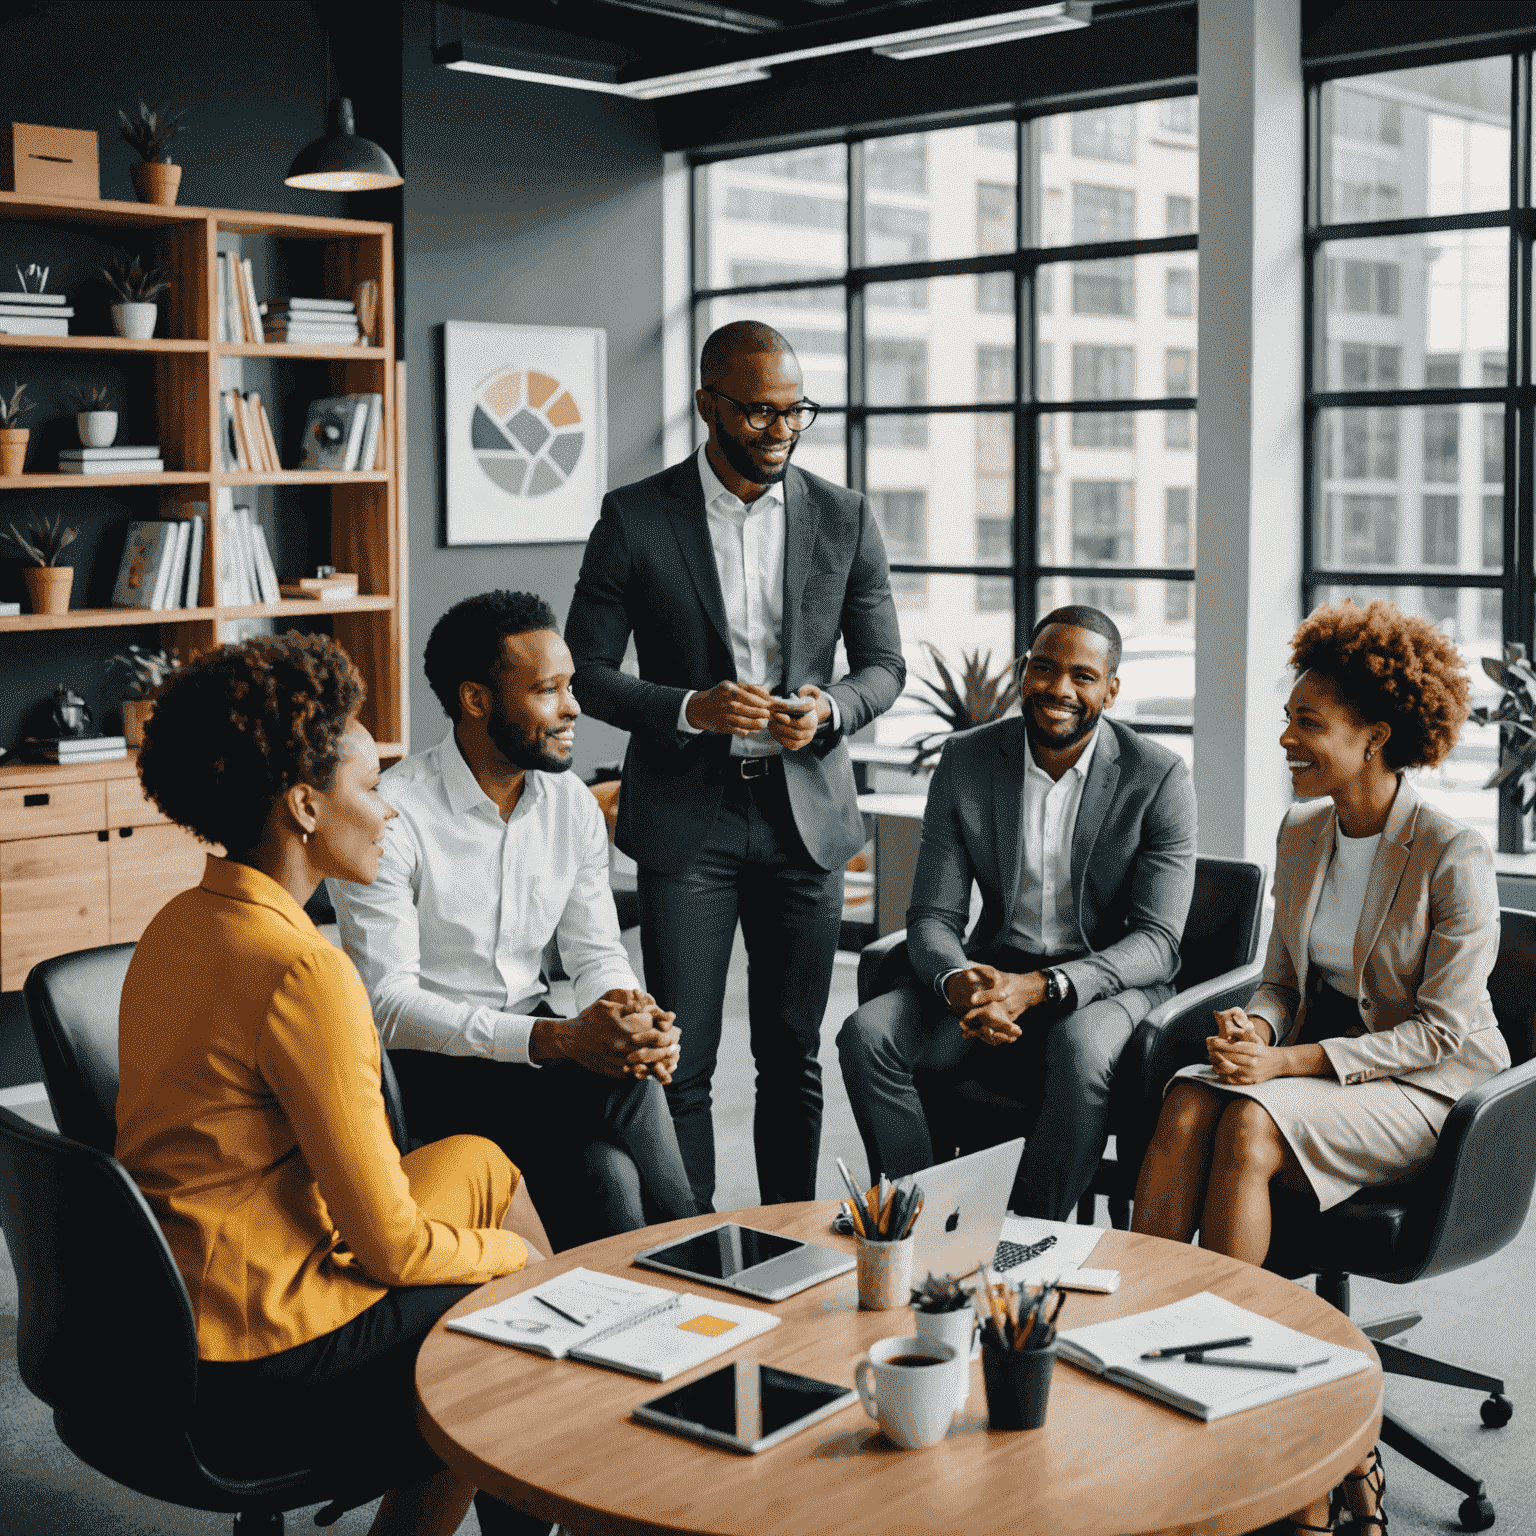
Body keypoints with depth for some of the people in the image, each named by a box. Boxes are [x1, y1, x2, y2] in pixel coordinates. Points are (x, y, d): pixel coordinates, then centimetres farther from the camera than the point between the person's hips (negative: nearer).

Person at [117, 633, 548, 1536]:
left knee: (478, 1165, 17)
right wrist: (510, 1251, 0)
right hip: (258, 1375, -9)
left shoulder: (182, 924, 5)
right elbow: (391, 1245, -18)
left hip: (171, 1315, 9)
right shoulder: (302, 969, -23)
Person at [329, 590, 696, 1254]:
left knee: (607, 1176, -25)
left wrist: (632, 1019, -19)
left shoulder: (571, 803, 3)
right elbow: (389, 1004, -22)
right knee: (626, 1092, -27)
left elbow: (596, 951, 7)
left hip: (535, 1039, 5)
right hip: (425, 1060, -5)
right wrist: (561, 1038, -32)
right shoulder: (392, 818, -18)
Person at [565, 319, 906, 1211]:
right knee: (681, 1062, -2)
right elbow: (586, 671, -2)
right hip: (687, 814, -2)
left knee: (793, 1056, 11)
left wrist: (830, 709, -14)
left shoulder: (846, 519, 4)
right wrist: (690, 708, -19)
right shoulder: (635, 518, -3)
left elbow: (886, 665, 8)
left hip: (805, 812, 2)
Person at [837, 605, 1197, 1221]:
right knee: (866, 1035, -22)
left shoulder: (1158, 777, -9)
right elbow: (933, 916, -2)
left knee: (1081, 1047, -38)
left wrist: (1040, 986, -30)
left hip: (1108, 984, -3)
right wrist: (958, 982, -27)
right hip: (993, 974, 3)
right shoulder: (966, 760, 0)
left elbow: (1157, 941, -13)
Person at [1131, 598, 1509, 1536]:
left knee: (1250, 1126, -33)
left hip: (1429, 1090, -6)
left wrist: (1293, 1061, -22)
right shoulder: (1302, 834, 7)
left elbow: (1441, 1032, -15)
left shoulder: (1454, 858, -13)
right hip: (1312, 1059, 6)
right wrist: (1255, 1029, -10)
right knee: (1186, 1107, -27)